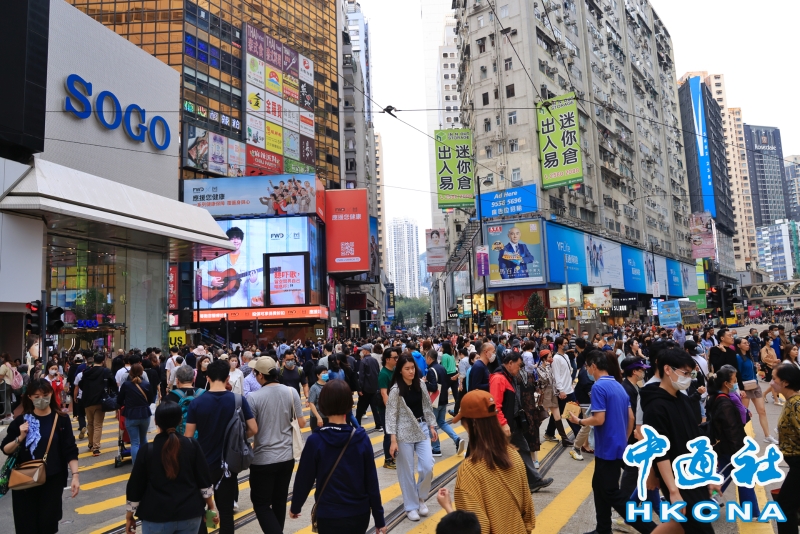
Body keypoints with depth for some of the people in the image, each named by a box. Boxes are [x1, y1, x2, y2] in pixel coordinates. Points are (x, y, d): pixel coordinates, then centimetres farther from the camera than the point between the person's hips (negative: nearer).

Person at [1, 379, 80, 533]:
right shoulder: (21, 420, -2)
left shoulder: (61, 419, -4)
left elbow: (70, 451, -3)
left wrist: (75, 475, -10)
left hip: (53, 480, 0)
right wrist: (20, 438, -14)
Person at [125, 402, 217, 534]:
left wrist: (129, 516, 10)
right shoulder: (192, 445, -7)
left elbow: (135, 488, -3)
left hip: (157, 518, -2)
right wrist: (211, 507, 9)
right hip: (190, 514, 2)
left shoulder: (147, 451, -10)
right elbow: (204, 481, -2)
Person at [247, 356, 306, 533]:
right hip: (287, 457, 4)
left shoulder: (253, 397, -16)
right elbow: (302, 423, -1)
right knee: (280, 502, 19)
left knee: (261, 503, 9)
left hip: (263, 459, -4)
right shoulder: (291, 392, -7)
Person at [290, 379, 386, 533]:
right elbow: (372, 482, -6)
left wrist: (295, 507, 13)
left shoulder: (315, 441, -15)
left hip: (328, 515, -2)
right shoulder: (362, 438, -11)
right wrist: (379, 520, 3)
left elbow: (304, 480, -6)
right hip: (359, 514, 2)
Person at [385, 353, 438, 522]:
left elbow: (427, 407, 9)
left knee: (428, 466, -1)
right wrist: (393, 440, -16)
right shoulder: (396, 390, -13)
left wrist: (431, 426, 7)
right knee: (407, 471, 5)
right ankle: (411, 506, 23)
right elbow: (391, 415, -13)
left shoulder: (420, 384, 0)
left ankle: (420, 497, 25)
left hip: (422, 429, 4)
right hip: (404, 432, -4)